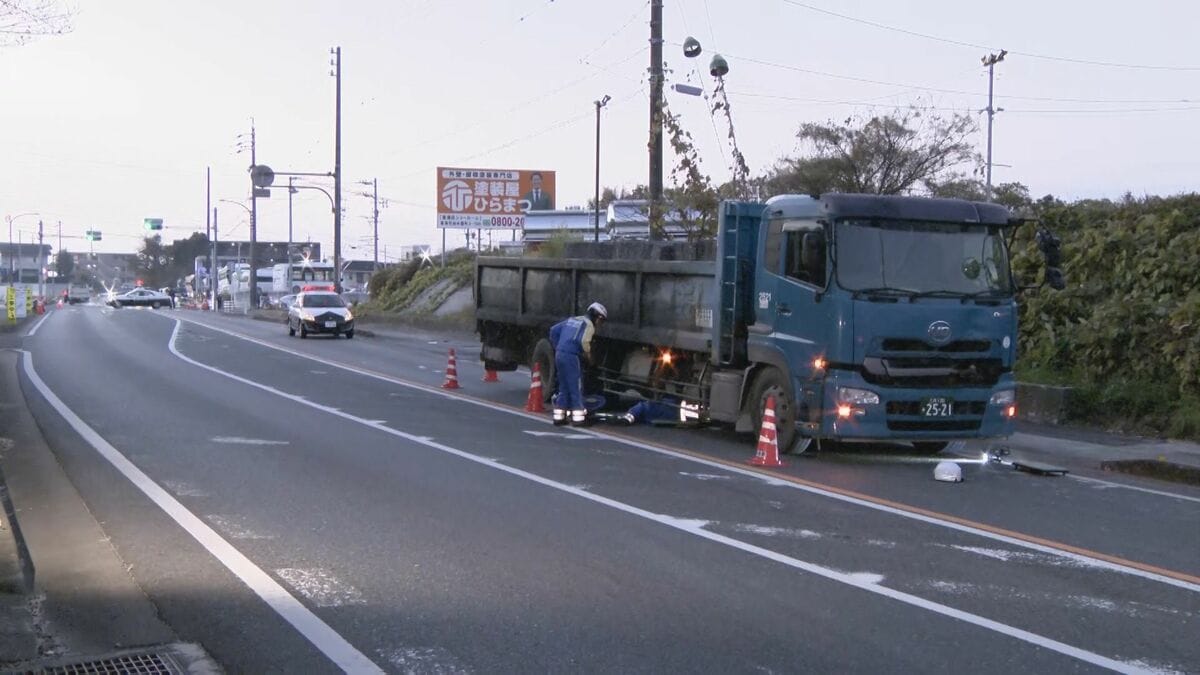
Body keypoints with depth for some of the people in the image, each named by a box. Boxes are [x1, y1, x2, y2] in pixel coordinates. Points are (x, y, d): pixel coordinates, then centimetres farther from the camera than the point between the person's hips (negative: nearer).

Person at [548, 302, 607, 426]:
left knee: (563, 387, 15)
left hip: (559, 355, 8)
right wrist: (588, 356, -4)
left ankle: (559, 417, 15)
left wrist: (557, 347, 21)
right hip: (571, 356, -8)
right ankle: (578, 417, 0)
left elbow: (554, 330, 18)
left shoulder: (572, 320, 20)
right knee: (576, 387, 0)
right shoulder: (589, 325, -4)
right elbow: (584, 341, -19)